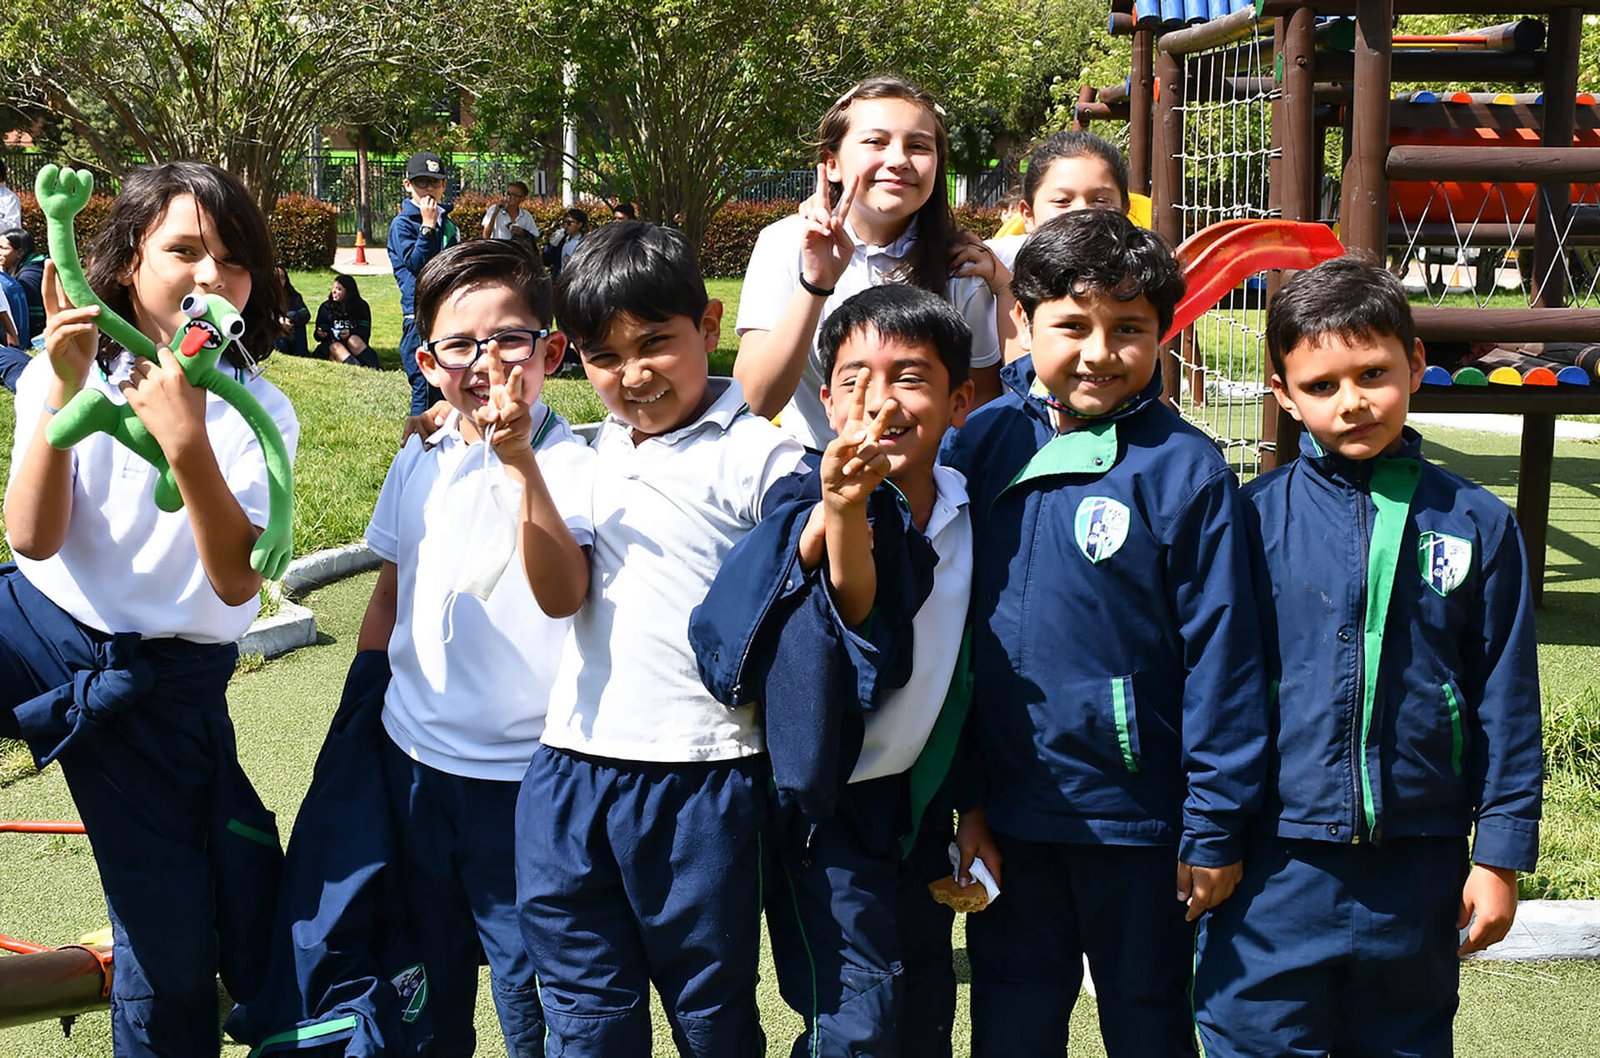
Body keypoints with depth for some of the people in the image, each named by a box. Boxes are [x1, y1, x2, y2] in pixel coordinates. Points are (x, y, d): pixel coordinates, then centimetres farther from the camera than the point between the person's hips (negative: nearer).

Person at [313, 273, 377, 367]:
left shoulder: (361, 307, 5)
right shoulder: (326, 307, 7)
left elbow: (365, 332, -4)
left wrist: (350, 333, -23)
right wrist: (320, 334, -16)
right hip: (330, 344, 0)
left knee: (353, 340, -31)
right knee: (335, 347, -32)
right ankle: (357, 368, -60)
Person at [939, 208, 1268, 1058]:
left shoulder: (1184, 469, -11)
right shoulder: (980, 447, -1)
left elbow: (1220, 652, -10)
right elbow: (949, 633, 4)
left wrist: (1215, 825, -9)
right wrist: (965, 794, 4)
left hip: (1139, 819, -3)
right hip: (1008, 812, 3)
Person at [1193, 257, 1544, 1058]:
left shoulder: (1475, 524, 0)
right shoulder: (1255, 515, -3)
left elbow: (1506, 699, 3)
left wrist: (1501, 853, 2)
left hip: (1418, 867, 1)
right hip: (1275, 865, -1)